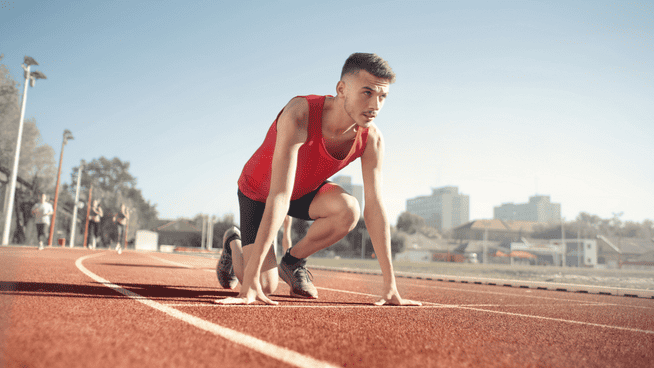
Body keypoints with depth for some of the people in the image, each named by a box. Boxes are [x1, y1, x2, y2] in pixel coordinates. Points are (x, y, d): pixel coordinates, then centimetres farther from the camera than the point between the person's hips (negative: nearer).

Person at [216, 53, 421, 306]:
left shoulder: (372, 139, -23)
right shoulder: (299, 115, -39)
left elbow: (374, 208, -21)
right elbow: (279, 199, -45)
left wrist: (390, 286, -23)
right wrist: (250, 282, -45)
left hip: (306, 191, 4)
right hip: (258, 192, -4)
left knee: (348, 210, -30)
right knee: (264, 287, -13)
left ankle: (292, 261, 0)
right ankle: (234, 243, 23)